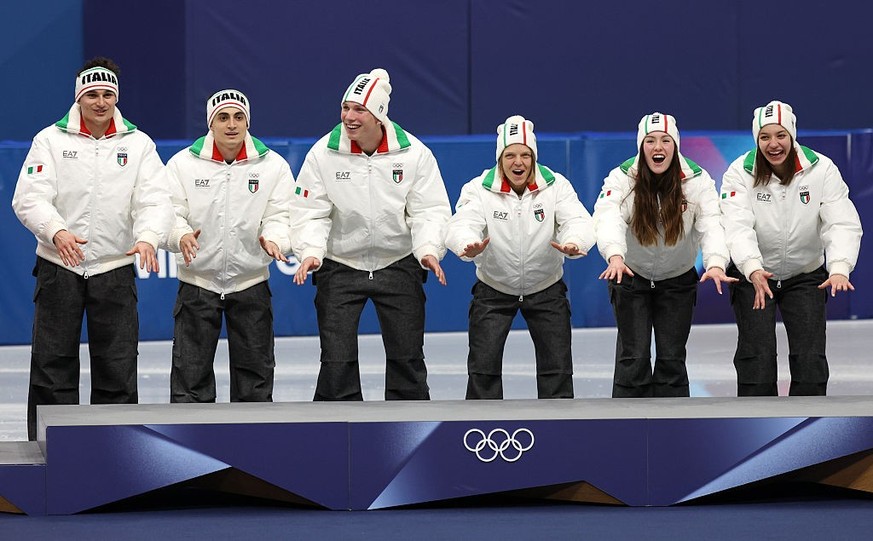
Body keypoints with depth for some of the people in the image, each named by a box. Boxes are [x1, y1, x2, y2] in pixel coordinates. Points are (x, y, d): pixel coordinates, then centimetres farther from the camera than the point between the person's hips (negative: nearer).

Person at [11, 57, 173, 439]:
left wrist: (147, 238, -26)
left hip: (115, 268, 1)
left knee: (118, 370, 4)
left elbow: (155, 200, -5)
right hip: (58, 267, -1)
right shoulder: (50, 140, 0)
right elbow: (29, 198, -9)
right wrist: (57, 232, -29)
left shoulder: (138, 145, 5)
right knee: (52, 365, 0)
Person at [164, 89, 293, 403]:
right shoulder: (183, 163, -2)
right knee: (191, 372, 1)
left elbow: (280, 216, -5)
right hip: (197, 280, -1)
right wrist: (181, 236, -28)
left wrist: (273, 240, -27)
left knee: (255, 375, 9)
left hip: (251, 282, 1)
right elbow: (170, 213, -6)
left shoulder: (273, 166, -1)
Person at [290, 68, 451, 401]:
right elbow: (310, 212, -7)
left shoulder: (413, 154, -9)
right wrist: (310, 253, -23)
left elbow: (430, 210, -7)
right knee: (337, 360, -4)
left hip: (398, 264, 1)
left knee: (407, 358, 6)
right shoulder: (323, 154, -9)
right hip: (340, 265, 0)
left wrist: (429, 250, -24)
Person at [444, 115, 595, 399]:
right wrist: (467, 246, -54)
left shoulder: (556, 186, -13)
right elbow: (461, 224, -29)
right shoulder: (479, 189, -15)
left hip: (546, 288, 1)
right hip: (493, 289, -1)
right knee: (483, 365, -4)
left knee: (557, 365, 2)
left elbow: (578, 220, -26)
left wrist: (574, 243, -50)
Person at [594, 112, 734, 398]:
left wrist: (716, 263, -50)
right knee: (634, 357, -4)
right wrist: (614, 256, -57)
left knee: (672, 358, 3)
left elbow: (712, 225, -30)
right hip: (630, 278, -1)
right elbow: (608, 218, -37)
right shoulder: (621, 179, -20)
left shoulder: (698, 181, -17)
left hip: (678, 281, 1)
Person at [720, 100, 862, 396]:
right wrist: (754, 270, -48)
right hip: (752, 275, -1)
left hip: (806, 275, 1)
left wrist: (839, 269, -42)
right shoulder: (740, 173, -16)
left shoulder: (821, 169, -15)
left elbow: (843, 224, -24)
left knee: (810, 355, -4)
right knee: (757, 353, -8)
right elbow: (738, 226, -30)